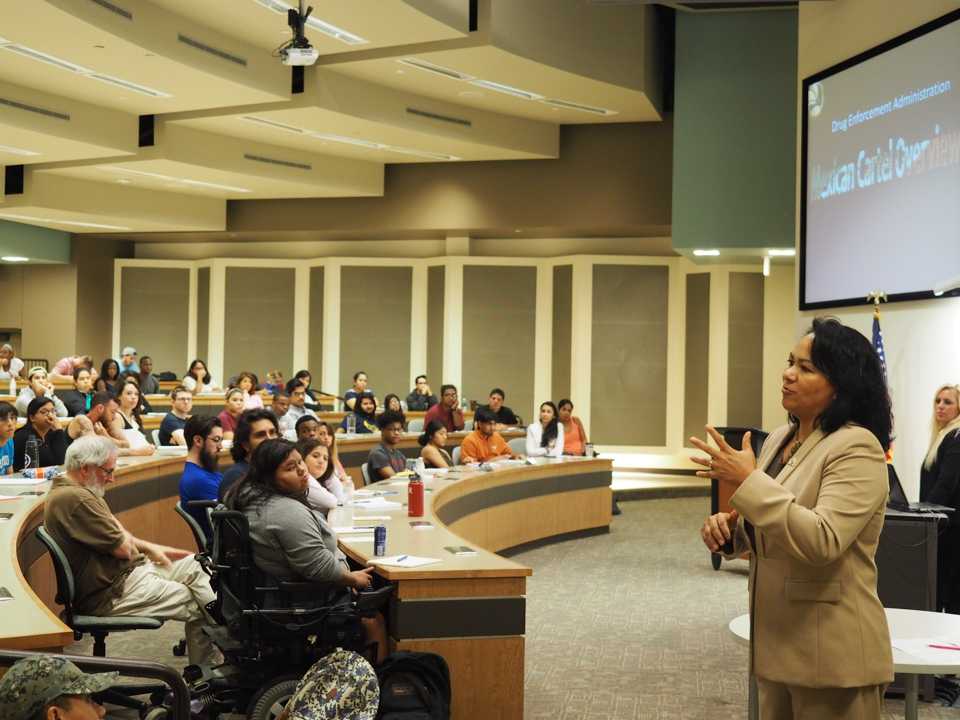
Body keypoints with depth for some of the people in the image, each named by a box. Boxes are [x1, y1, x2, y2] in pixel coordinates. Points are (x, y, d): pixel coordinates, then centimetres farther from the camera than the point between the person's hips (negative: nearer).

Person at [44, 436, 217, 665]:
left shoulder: (72, 490, 12)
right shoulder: (74, 498, -24)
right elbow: (123, 548, -21)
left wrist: (150, 548, 14)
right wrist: (123, 532, 1)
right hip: (113, 593, -11)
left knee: (196, 565, 7)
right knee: (197, 605, -9)